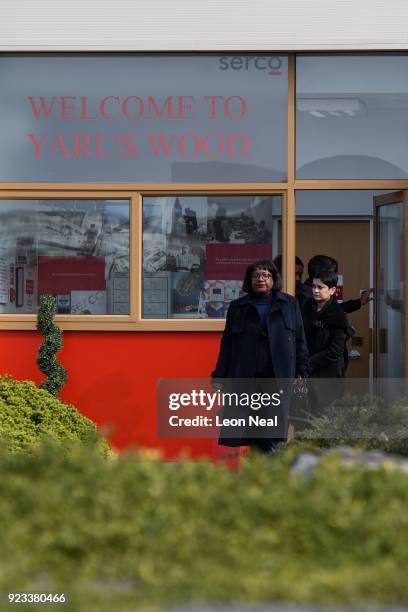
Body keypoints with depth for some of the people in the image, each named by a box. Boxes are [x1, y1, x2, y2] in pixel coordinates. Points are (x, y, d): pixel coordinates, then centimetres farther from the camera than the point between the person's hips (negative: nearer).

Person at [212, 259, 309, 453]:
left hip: (278, 378, -1)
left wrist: (301, 373, 3)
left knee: (273, 439, -4)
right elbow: (226, 345, 11)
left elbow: (300, 341, 10)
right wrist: (219, 377, 5)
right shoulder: (238, 307, 12)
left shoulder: (289, 304, 10)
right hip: (244, 378, 1)